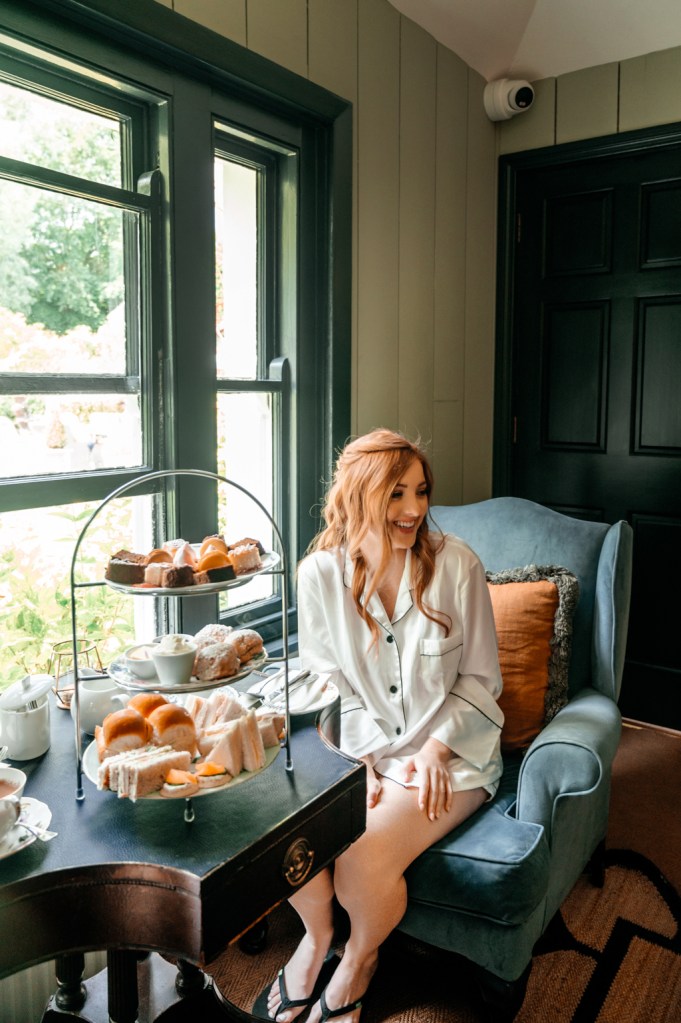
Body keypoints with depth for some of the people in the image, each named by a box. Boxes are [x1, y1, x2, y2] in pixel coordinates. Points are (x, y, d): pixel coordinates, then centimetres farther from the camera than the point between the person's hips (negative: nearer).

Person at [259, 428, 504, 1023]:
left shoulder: (456, 565, -11)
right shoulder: (319, 573, -7)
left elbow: (480, 678, -2)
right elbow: (327, 683, 0)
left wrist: (436, 747, -14)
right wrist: (363, 756, -12)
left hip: (447, 753, -2)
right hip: (357, 746, 2)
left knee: (363, 864, -24)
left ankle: (360, 959, 16)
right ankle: (316, 934, 15)